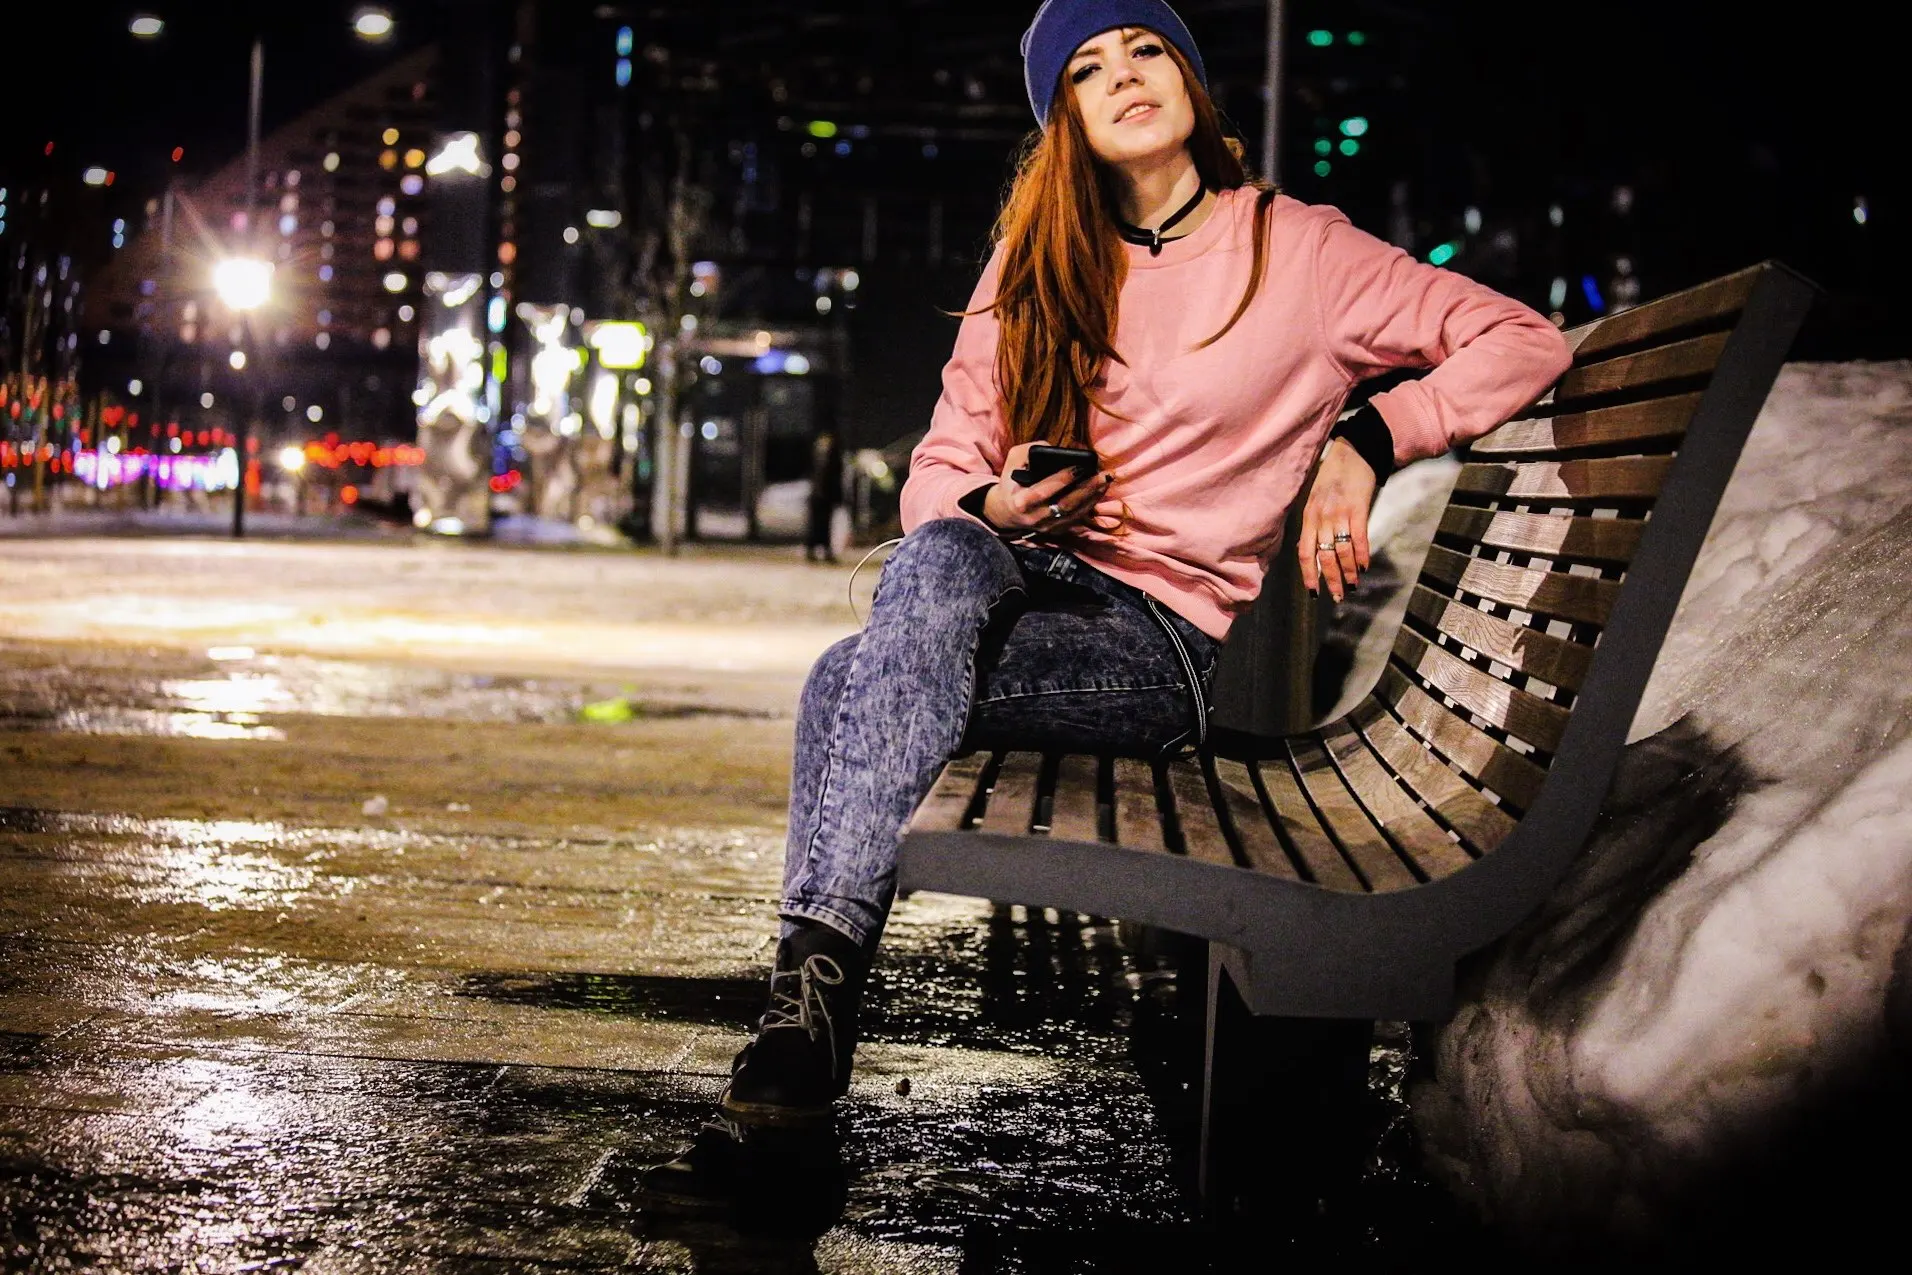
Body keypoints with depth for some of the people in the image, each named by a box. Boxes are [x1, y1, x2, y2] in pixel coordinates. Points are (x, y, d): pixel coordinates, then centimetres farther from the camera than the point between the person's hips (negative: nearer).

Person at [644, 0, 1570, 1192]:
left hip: (1172, 638, -3)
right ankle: (813, 979, -35)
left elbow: (1526, 342, 1)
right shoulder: (1035, 264, 14)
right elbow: (941, 468, 13)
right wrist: (990, 505, -11)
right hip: (1023, 573, 4)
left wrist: (1366, 439, -11)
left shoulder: (1298, 250, 3)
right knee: (936, 564, -35)